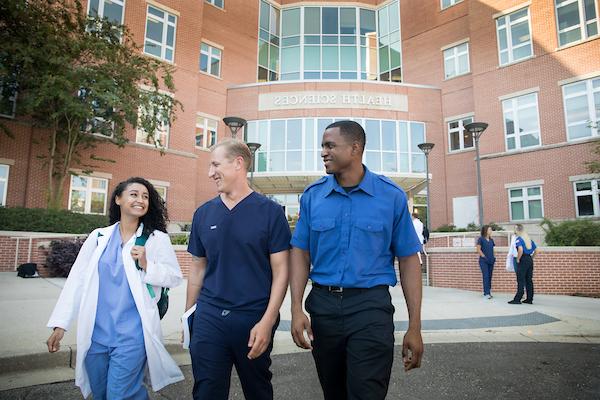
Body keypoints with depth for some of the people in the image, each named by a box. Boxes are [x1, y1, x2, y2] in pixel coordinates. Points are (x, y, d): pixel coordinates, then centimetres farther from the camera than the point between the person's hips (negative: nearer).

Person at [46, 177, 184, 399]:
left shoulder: (157, 239, -3)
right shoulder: (98, 236, 5)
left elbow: (175, 277, -1)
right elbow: (76, 279, 5)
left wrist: (147, 266, -17)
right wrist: (60, 323, 3)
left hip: (131, 334, -3)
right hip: (95, 332, 4)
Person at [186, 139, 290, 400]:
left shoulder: (270, 212, -7)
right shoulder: (203, 213, 5)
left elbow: (280, 272, -7)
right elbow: (198, 268, 13)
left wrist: (267, 322, -14)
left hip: (254, 319, -2)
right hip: (208, 318, 2)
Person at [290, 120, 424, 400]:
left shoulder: (392, 196, -4)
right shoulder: (312, 195, 2)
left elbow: (408, 260, -1)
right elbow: (301, 253, 5)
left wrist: (414, 327, -3)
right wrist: (296, 309, -7)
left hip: (370, 306, -3)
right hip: (322, 305, 3)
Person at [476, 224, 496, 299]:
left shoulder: (491, 240, 13)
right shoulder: (481, 239, -4)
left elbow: (492, 249, 18)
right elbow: (478, 249, -7)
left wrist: (493, 257, 5)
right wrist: (484, 256, -12)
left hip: (491, 261, 6)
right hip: (483, 261, -6)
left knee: (490, 276, 7)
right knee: (486, 276, -9)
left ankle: (487, 292, 15)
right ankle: (486, 293, -8)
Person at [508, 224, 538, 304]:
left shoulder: (519, 239, -10)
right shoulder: (529, 239, 14)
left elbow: (520, 249, -24)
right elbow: (535, 250, 16)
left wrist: (518, 259, -13)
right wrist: (531, 258, 18)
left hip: (523, 261, -8)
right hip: (530, 260, 8)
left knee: (521, 281, -6)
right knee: (529, 280, 11)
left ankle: (517, 299, -4)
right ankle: (529, 299, 15)